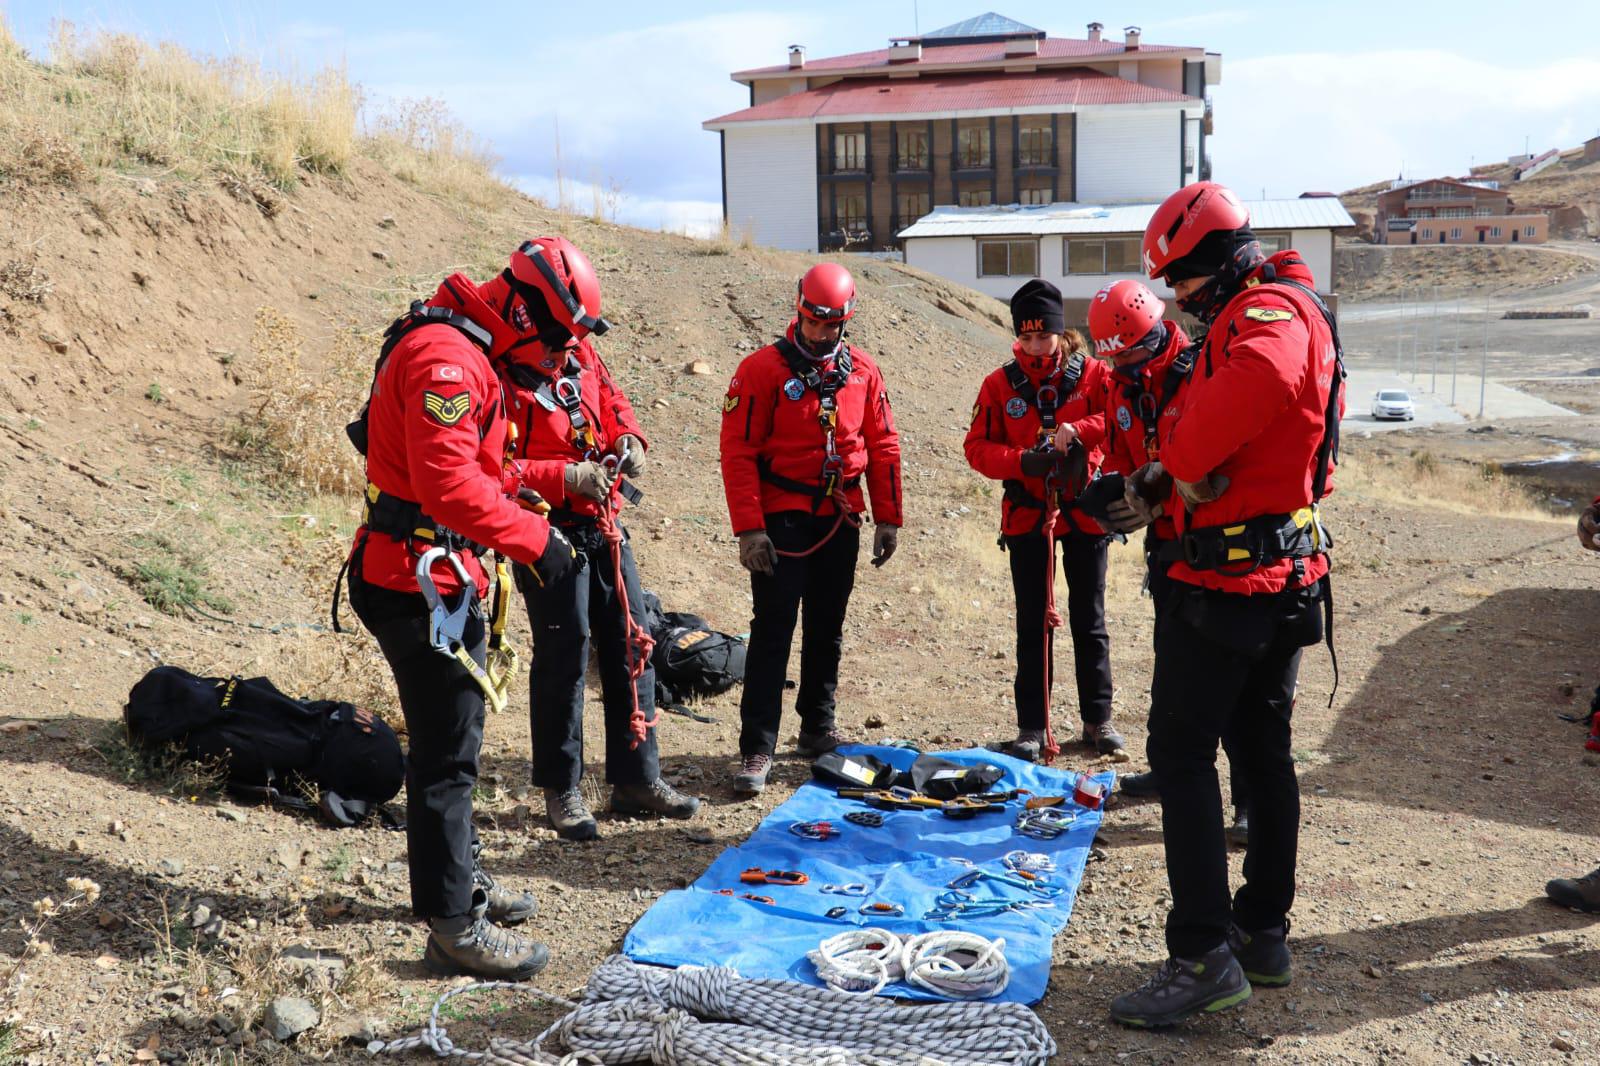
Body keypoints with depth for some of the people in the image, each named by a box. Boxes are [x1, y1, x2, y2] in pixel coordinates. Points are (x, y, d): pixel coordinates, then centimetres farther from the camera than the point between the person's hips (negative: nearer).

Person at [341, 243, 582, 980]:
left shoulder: (458, 349, 14)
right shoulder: (446, 357, -20)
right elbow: (447, 484, -29)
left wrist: (512, 496, 7)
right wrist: (533, 537, -23)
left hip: (433, 579, 11)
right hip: (425, 585, -11)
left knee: (450, 740, 22)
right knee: (447, 753, -3)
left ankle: (457, 878, 39)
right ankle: (453, 926, 8)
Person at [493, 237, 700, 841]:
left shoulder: (576, 350, 5)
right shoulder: (496, 374, -18)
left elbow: (610, 396, 21)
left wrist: (628, 438, 1)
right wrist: (564, 479, -26)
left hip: (604, 525, 8)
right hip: (551, 535, -8)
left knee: (631, 647, 11)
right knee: (564, 655, -1)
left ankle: (636, 779, 24)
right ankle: (561, 790, 16)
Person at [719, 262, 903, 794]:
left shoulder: (862, 371, 5)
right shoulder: (762, 369, -8)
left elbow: (882, 447, 10)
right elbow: (738, 452, -11)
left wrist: (888, 518, 6)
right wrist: (749, 528, -17)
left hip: (840, 520, 4)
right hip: (782, 521, -4)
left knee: (827, 629, 13)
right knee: (773, 629, -6)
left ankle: (819, 727, 27)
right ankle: (757, 748, -4)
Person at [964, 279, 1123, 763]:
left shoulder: (1091, 373, -2)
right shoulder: (1000, 383, -1)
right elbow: (977, 448, -3)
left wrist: (1079, 430, -27)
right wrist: (1021, 461, -20)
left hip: (1085, 513, 0)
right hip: (1026, 516, 0)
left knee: (1089, 620, 10)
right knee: (1033, 624, 5)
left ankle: (1098, 719, 22)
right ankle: (1032, 727, 12)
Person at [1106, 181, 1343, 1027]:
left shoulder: (1271, 313, -16)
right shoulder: (1266, 313, 18)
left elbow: (1255, 383, -39)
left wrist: (1183, 463, -21)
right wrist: (1167, 473, 1)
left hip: (1227, 579, -11)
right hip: (1286, 576, 11)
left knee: (1181, 754, -6)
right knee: (1262, 750, 16)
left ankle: (1203, 956, -4)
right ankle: (1263, 932, 27)